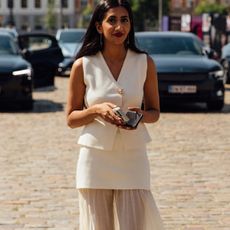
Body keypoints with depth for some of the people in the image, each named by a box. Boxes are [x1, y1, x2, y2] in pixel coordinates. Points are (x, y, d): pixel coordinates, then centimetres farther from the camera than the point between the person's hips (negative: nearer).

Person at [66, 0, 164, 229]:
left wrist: (140, 116, -11)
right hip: (95, 158, 0)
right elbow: (71, 118, 4)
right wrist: (97, 110, -15)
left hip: (133, 159, 1)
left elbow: (154, 112, 11)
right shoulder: (83, 66, -1)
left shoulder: (144, 63, 3)